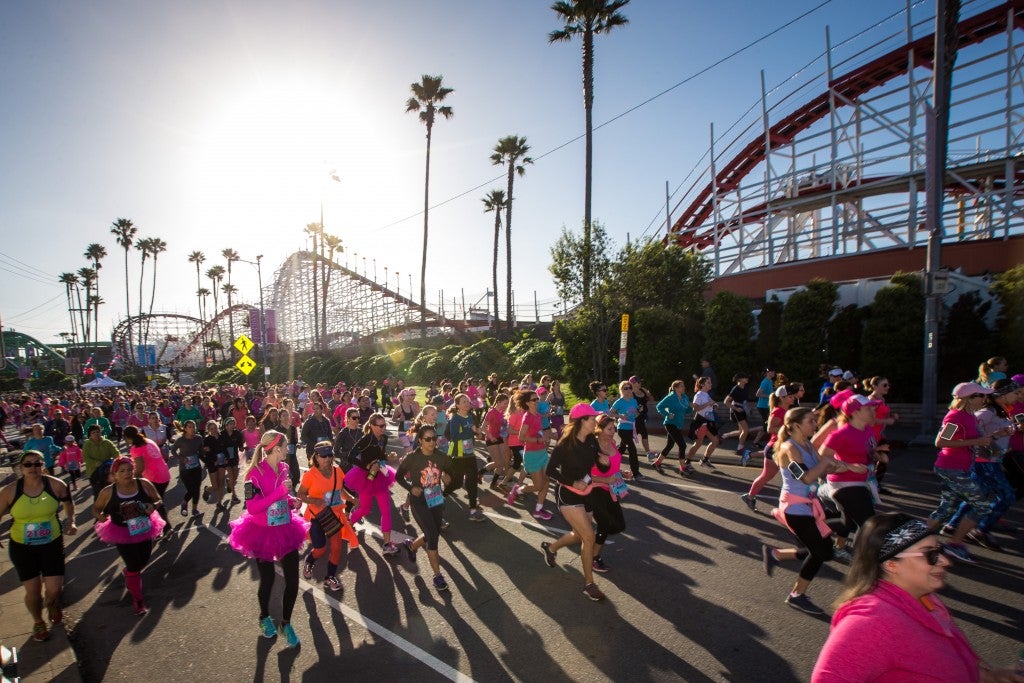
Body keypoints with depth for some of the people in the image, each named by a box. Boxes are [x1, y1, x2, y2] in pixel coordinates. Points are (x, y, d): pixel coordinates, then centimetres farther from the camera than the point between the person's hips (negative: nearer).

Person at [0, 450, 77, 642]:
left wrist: (70, 521, -3)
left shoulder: (55, 485, -12)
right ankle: (38, 622, 36)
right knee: (33, 590, 6)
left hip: (52, 543, 0)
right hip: (22, 547, 0)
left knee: (54, 588, 1)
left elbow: (68, 502, 8)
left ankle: (52, 605, 40)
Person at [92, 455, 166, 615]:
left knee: (143, 561, 19)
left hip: (144, 530, 2)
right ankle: (138, 600, 22)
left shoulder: (144, 484, -15)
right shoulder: (108, 492, -16)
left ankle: (128, 572, 57)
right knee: (134, 567, 0)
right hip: (122, 535, -2)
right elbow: (96, 508, 1)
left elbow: (158, 500, -3)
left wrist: (153, 506, -25)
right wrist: (100, 516, -21)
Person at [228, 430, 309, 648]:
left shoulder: (283, 468, 1)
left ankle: (286, 623, 25)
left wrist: (291, 501, -2)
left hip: (285, 530, 5)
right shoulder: (255, 473, -18)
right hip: (262, 533, -5)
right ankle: (264, 617, 42)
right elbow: (252, 507, -24)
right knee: (267, 580, 12)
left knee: (293, 580, 3)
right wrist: (280, 492, -29)